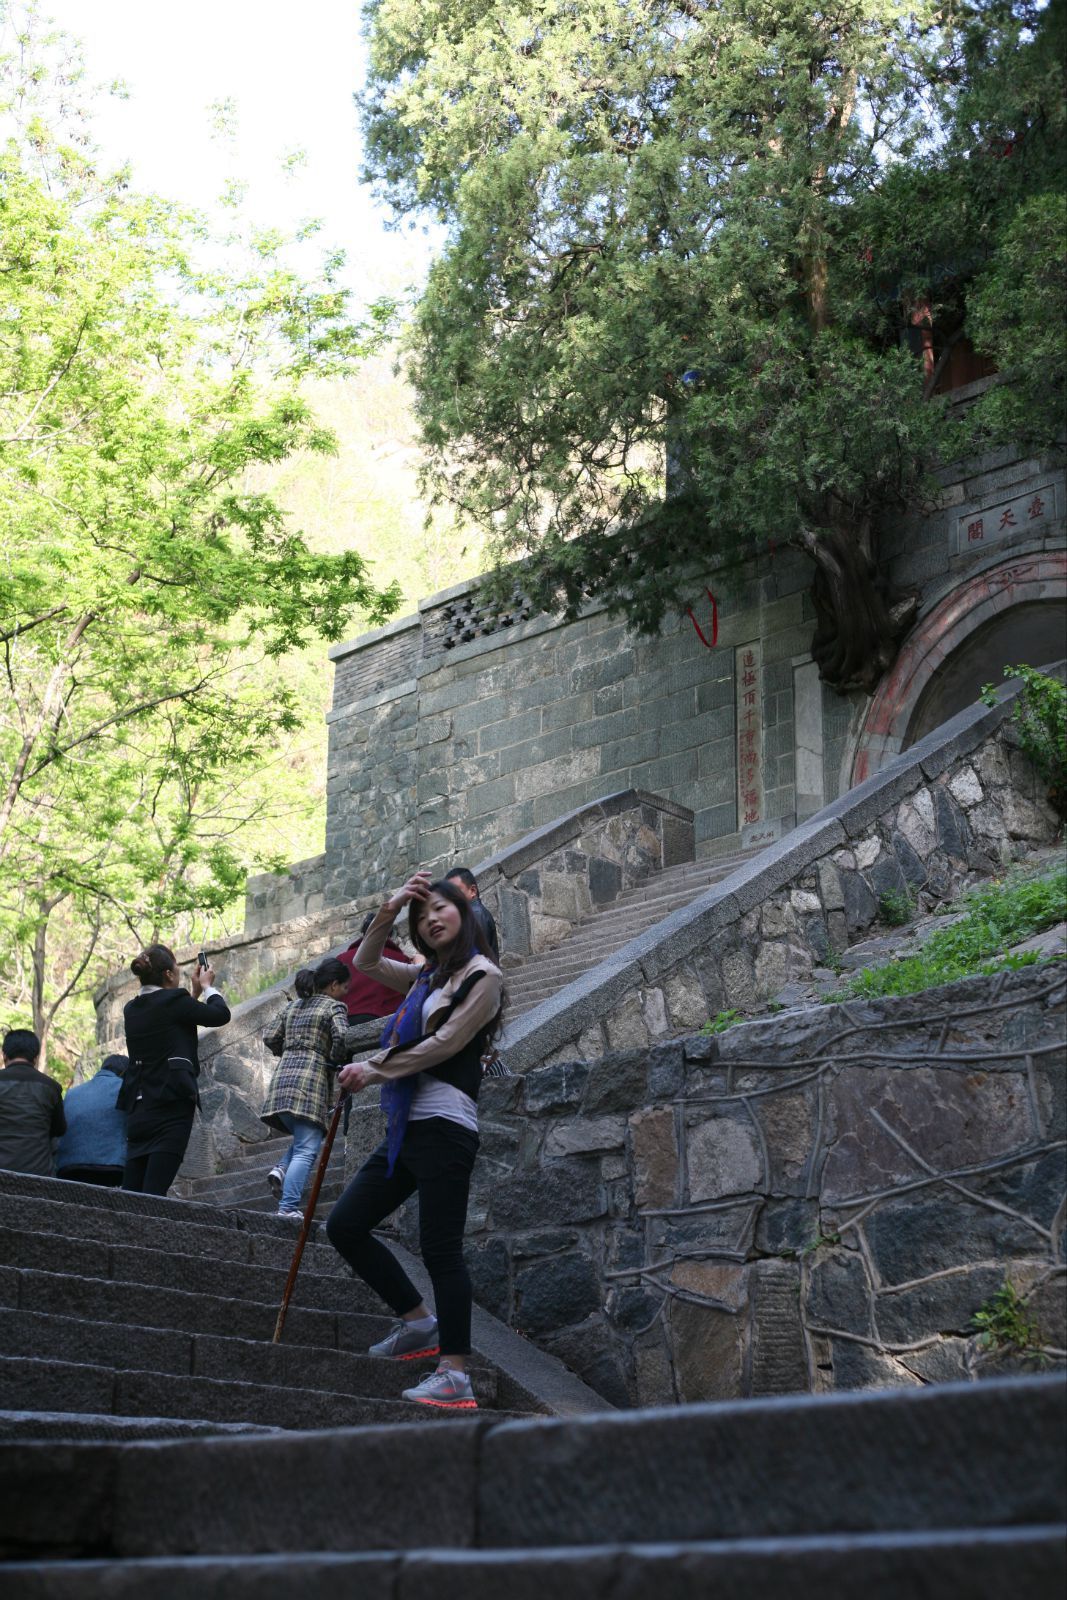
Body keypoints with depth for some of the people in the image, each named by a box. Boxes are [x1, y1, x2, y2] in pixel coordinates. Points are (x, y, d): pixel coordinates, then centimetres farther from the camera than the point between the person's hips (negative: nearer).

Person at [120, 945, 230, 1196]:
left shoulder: (132, 1009, 13)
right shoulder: (173, 1001, -8)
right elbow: (221, 1014, 2)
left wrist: (195, 993, 29)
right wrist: (207, 986, 19)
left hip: (139, 1108, 7)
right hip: (171, 1108, -7)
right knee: (153, 1193, -14)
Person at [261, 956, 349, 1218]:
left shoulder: (293, 1006, 22)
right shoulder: (334, 1006, 3)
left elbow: (270, 1038, 18)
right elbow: (342, 1036, -14)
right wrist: (336, 1060, 3)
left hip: (283, 1077, 7)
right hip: (310, 1079, -7)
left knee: (303, 1139, 22)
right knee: (307, 1149, -10)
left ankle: (281, 1169, -5)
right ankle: (288, 1208, -21)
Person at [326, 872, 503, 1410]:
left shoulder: (482, 975, -3)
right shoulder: (427, 977, 20)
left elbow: (445, 1043, -11)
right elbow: (367, 963, 28)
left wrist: (373, 1070, -6)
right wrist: (388, 912, 12)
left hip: (443, 1125, -9)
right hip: (406, 1127, 9)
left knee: (440, 1249, -11)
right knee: (344, 1225, 6)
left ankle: (455, 1377, -10)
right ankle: (419, 1322, 14)